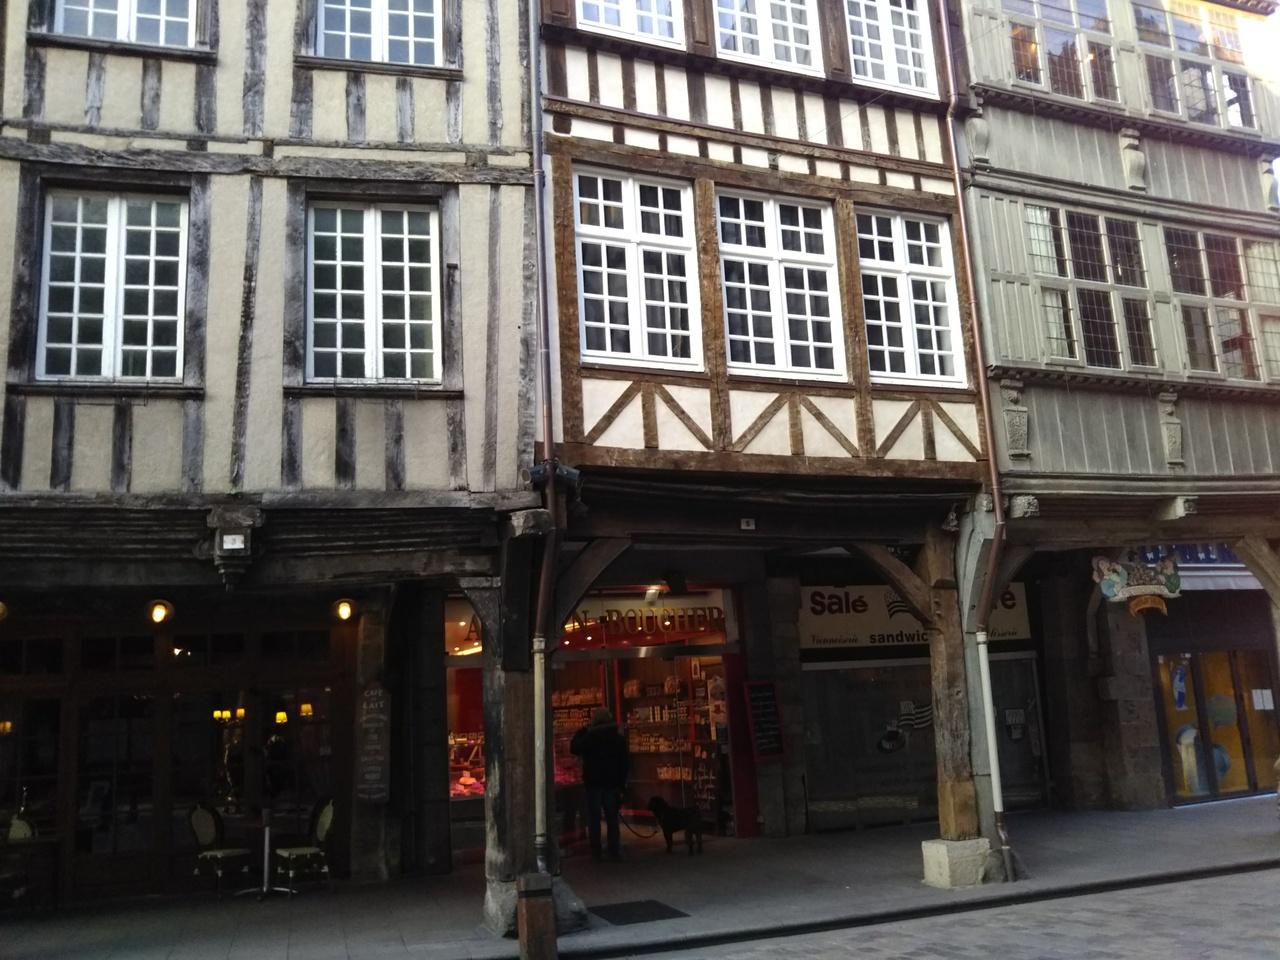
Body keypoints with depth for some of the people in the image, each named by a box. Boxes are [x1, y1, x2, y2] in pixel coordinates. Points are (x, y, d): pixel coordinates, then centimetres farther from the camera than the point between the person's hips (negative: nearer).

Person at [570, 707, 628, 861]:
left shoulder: (588, 737, -7)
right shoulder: (619, 738, 3)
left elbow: (574, 749, 5)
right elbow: (624, 763, 5)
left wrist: (582, 731, 8)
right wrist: (621, 785, 9)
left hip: (593, 783, -2)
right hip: (612, 783, 2)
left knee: (594, 818, 3)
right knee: (612, 818, 8)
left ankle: (596, 852, 1)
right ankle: (614, 851, 4)